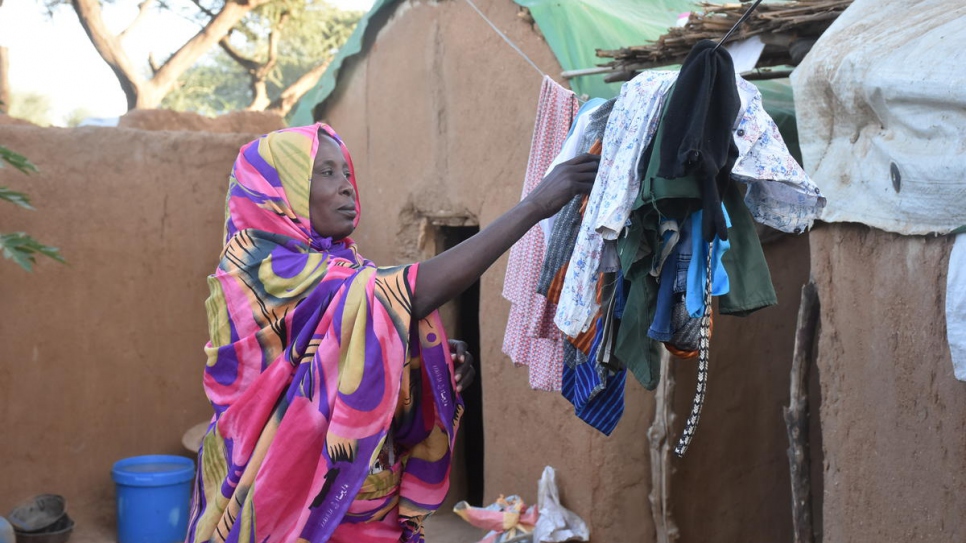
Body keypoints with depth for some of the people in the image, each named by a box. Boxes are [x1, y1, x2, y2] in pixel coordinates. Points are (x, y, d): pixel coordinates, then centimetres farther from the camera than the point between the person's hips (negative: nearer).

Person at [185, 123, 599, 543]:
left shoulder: (339, 263, 7)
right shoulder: (262, 266, -19)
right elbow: (409, 294, -29)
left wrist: (439, 360, -7)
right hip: (295, 506, -7)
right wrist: (534, 205, -29)